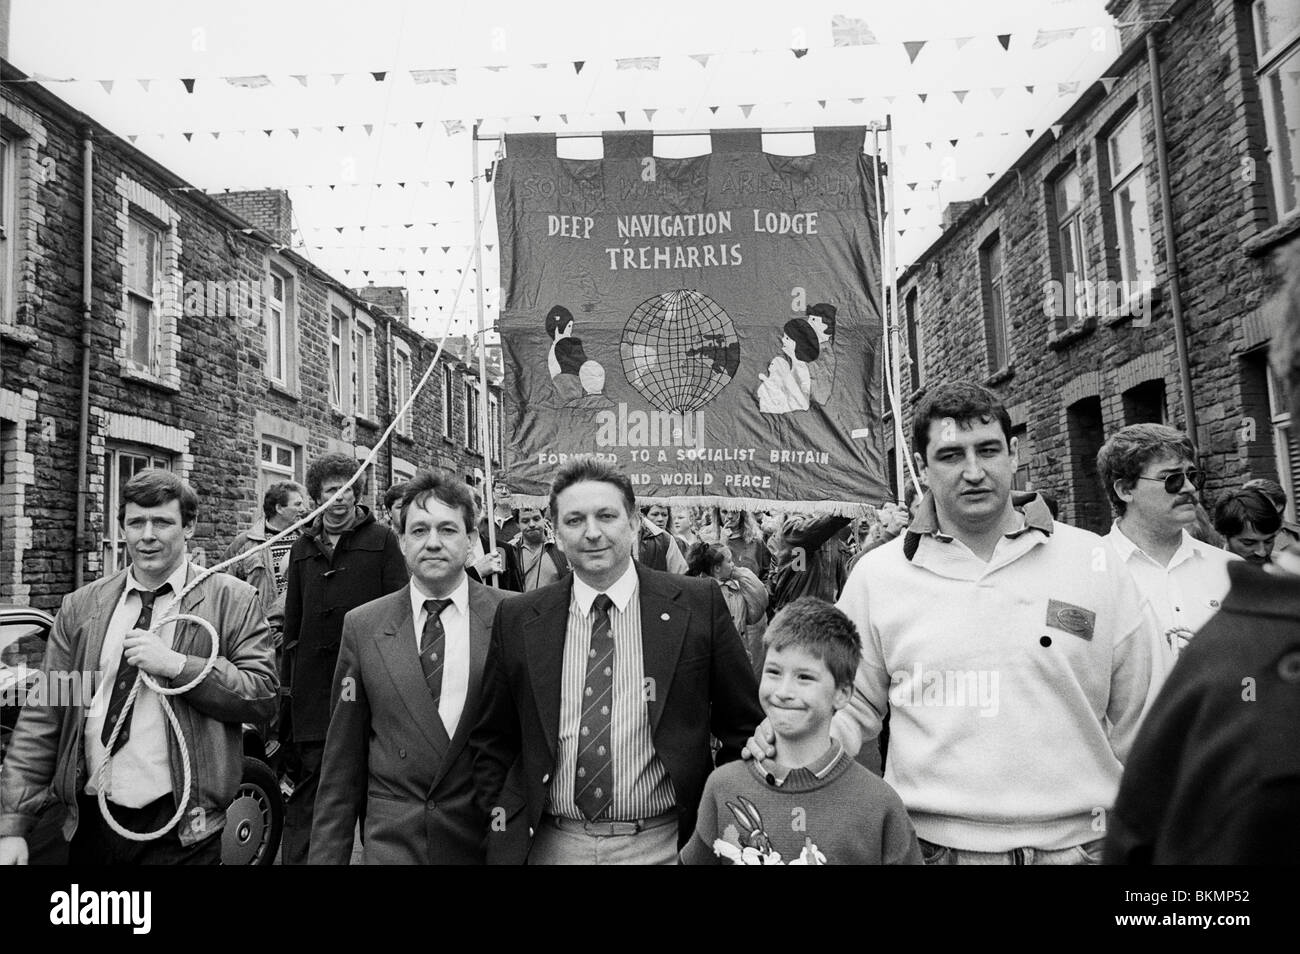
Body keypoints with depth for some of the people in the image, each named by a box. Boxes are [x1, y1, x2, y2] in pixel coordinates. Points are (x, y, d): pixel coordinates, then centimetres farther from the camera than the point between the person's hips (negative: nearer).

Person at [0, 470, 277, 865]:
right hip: (89, 821, 4)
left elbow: (265, 695, -10)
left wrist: (177, 665, -19)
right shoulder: (80, 606, 6)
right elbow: (41, 717, 5)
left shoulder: (233, 600, -4)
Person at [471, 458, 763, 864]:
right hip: (555, 844, 2)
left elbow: (744, 728, -2)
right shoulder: (517, 619, -3)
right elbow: (494, 740, 5)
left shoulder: (700, 604, -8)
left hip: (663, 844, -1)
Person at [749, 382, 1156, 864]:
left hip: (1076, 844, 1)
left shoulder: (1094, 563, -3)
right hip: (931, 844, 0)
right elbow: (856, 706, 5)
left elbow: (1136, 724, 4)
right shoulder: (878, 574, -4)